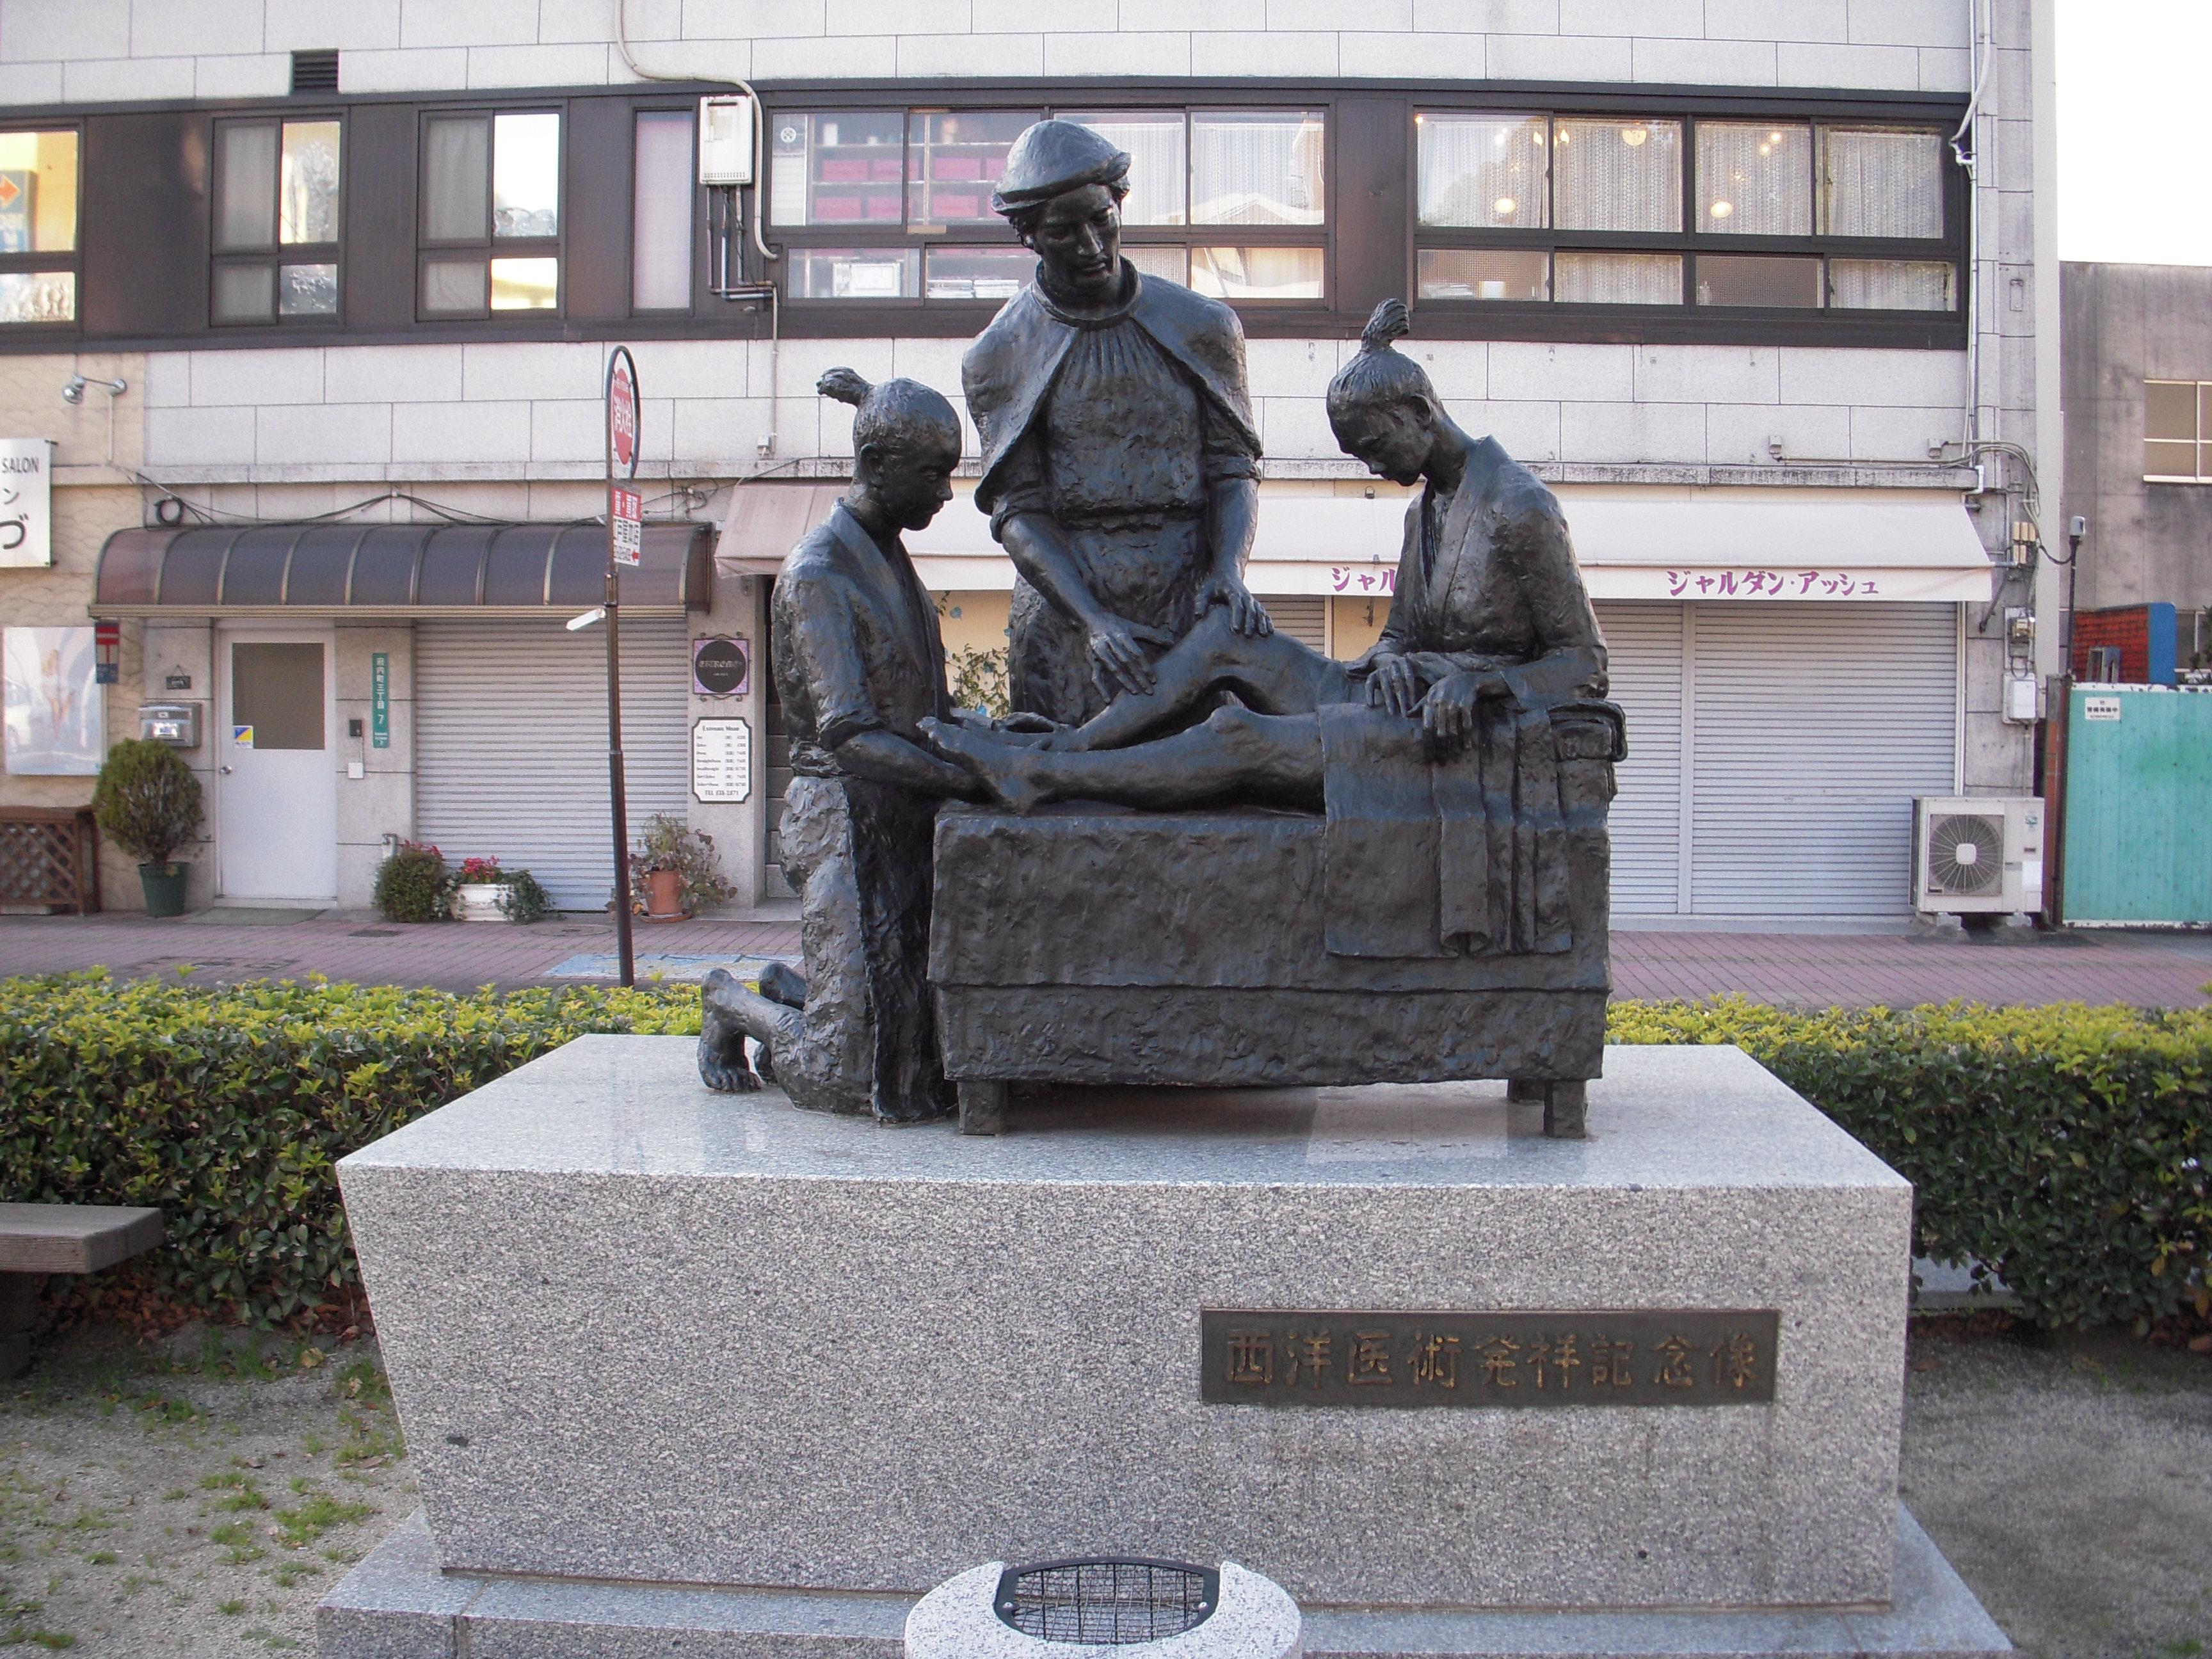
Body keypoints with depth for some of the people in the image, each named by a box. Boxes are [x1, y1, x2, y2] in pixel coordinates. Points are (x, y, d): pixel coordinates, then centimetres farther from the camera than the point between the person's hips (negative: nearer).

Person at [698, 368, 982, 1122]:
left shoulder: (889, 558, 14)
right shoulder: (816, 575, -15)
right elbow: (848, 735, -23)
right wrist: (977, 778, -28)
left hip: (908, 818, 8)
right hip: (846, 815, -8)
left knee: (930, 1049, 7)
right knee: (854, 1074, -5)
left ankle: (789, 994, 30)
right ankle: (732, 1005, 24)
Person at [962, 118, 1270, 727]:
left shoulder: (1201, 326, 9)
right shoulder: (998, 356, 4)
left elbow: (1233, 468, 7)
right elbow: (1018, 511, -3)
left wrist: (1229, 570, -14)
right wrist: (1094, 619, -18)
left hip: (1187, 607, 1)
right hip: (1063, 612, 0)